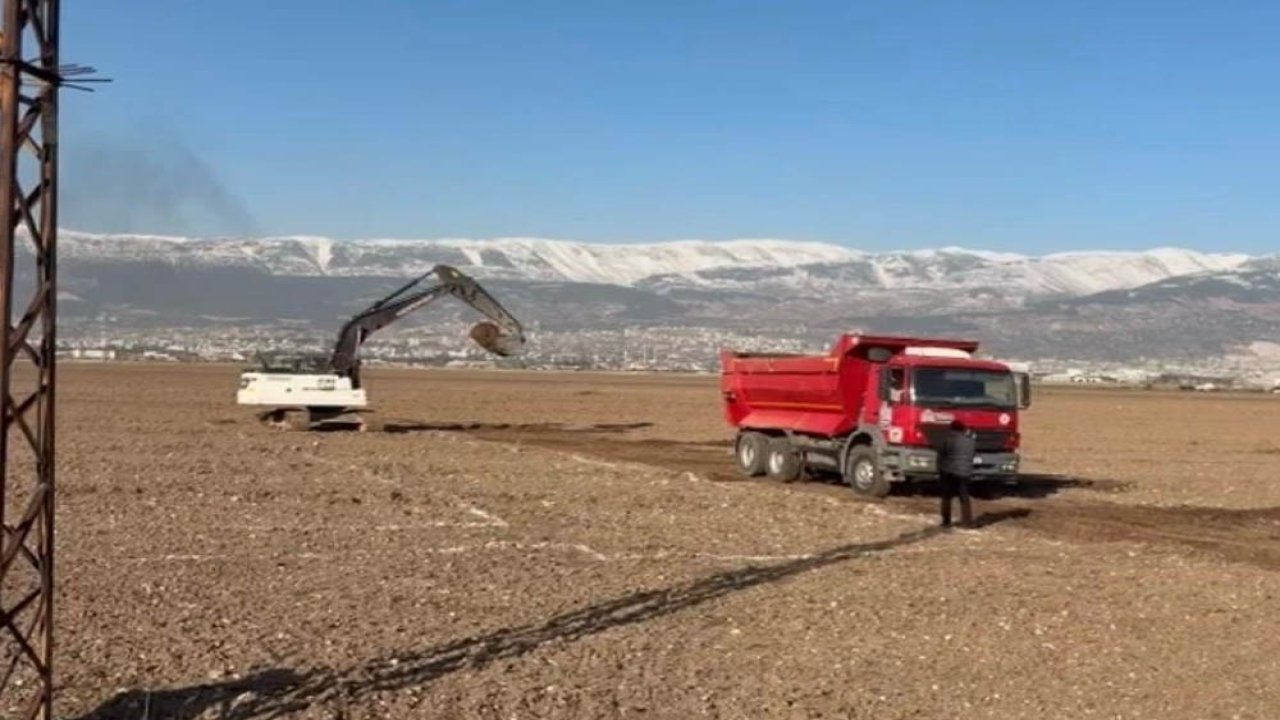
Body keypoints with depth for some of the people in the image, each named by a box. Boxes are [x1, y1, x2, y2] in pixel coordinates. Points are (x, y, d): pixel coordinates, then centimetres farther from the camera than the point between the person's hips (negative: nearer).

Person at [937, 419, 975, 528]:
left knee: (947, 497, 6)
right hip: (965, 472, 3)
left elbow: (941, 454, -5)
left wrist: (939, 469, 7)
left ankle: (946, 521, 6)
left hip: (949, 471, -3)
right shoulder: (972, 439, 3)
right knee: (964, 497, 11)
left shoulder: (949, 438, -9)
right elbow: (973, 454, 11)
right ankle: (967, 521, 9)